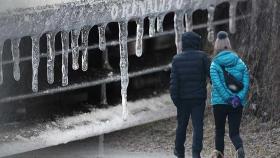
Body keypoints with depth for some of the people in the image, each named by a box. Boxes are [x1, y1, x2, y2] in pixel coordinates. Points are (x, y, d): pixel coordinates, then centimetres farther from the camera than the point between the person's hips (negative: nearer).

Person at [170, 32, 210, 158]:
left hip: (183, 98, 2)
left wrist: (175, 98, -4)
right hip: (199, 98, -2)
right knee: (198, 125, -1)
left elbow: (174, 81, -6)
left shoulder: (177, 59, -2)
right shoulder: (202, 56, -7)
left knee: (182, 125, 16)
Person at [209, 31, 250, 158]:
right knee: (234, 132, 3)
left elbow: (217, 84, -15)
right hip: (238, 104, 2)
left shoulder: (214, 64, -5)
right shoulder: (240, 63, 4)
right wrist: (238, 98, -11)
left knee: (219, 130, 17)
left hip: (219, 102, -2)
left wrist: (229, 98, -14)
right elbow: (246, 83, -5)